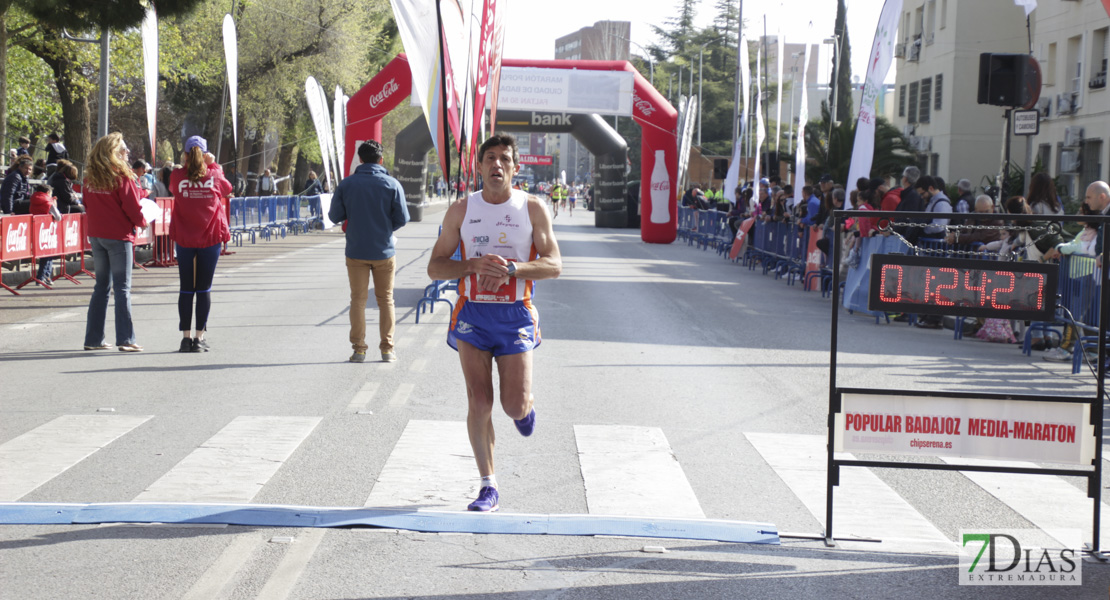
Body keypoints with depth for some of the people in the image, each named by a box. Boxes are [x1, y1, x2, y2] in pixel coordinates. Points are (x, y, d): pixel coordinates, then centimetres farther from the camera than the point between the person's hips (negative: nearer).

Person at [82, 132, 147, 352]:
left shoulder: (90, 177, 5)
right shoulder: (122, 177, -13)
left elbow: (87, 204, 12)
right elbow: (133, 207, -11)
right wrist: (142, 222, 6)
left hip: (95, 234, 6)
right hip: (119, 235, -6)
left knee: (102, 286, 14)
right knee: (122, 288, -2)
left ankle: (93, 338, 15)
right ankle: (125, 340, -3)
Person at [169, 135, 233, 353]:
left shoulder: (177, 176, -6)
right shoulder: (214, 176, -6)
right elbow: (227, 189, 15)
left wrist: (184, 165, 16)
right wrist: (213, 164, 18)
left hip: (184, 239, 1)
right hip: (210, 238, -1)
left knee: (186, 289, 7)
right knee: (204, 289, 5)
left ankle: (186, 337, 6)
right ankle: (199, 337, 4)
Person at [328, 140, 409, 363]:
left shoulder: (346, 184, -5)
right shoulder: (392, 184, -7)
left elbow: (334, 216, -1)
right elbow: (402, 219, -5)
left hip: (356, 251, 0)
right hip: (384, 251, 0)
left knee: (358, 299, 9)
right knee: (385, 299, 11)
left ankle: (359, 349, 8)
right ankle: (387, 349, 13)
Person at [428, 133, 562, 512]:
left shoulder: (532, 208, -1)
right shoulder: (461, 211, 2)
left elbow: (554, 265, -6)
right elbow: (435, 267, 2)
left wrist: (511, 268, -23)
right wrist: (475, 265, -17)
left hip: (516, 315, -1)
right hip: (472, 314, 1)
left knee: (514, 406, -4)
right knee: (479, 402, -5)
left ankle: (527, 406, 35)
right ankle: (488, 486, 6)